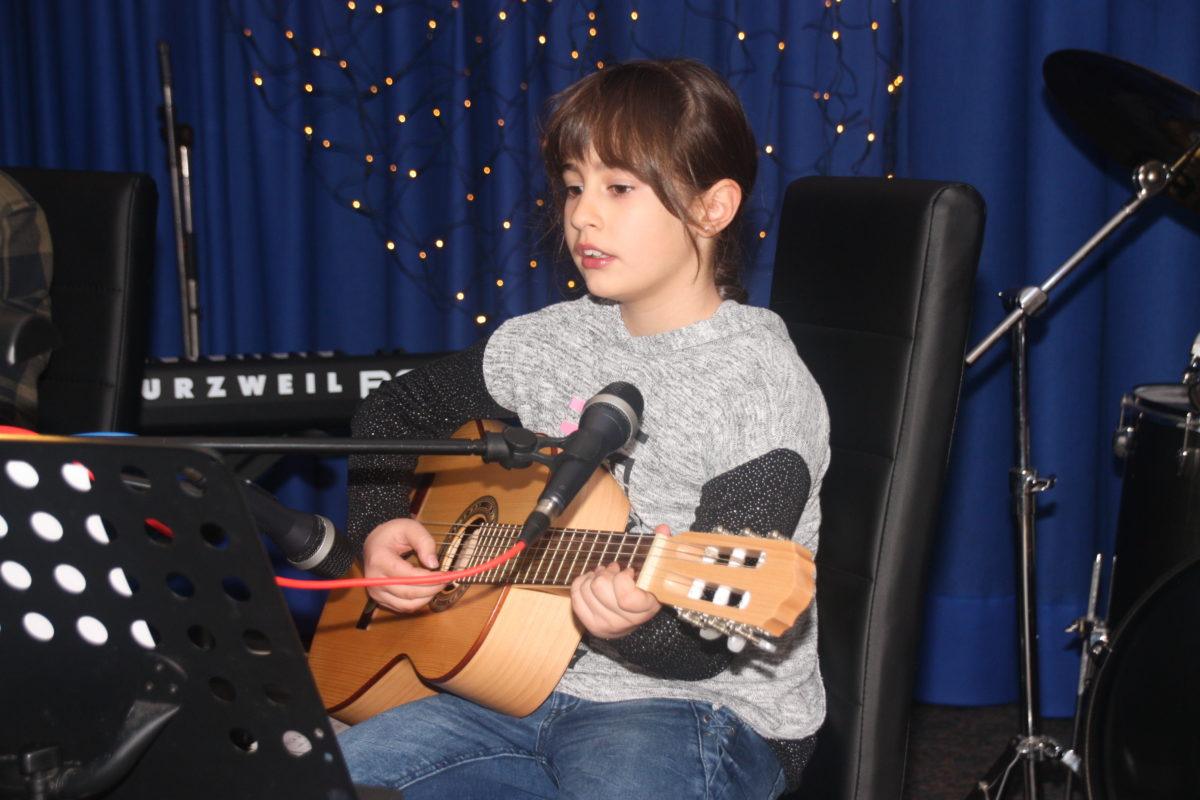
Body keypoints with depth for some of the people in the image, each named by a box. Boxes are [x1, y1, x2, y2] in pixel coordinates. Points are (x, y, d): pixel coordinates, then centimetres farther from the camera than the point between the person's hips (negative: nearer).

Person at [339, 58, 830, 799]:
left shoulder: (763, 384, -13)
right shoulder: (550, 342, 5)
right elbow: (393, 411, 21)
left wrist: (636, 625, -37)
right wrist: (380, 526, 3)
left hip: (705, 708, -5)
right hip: (530, 684, 5)